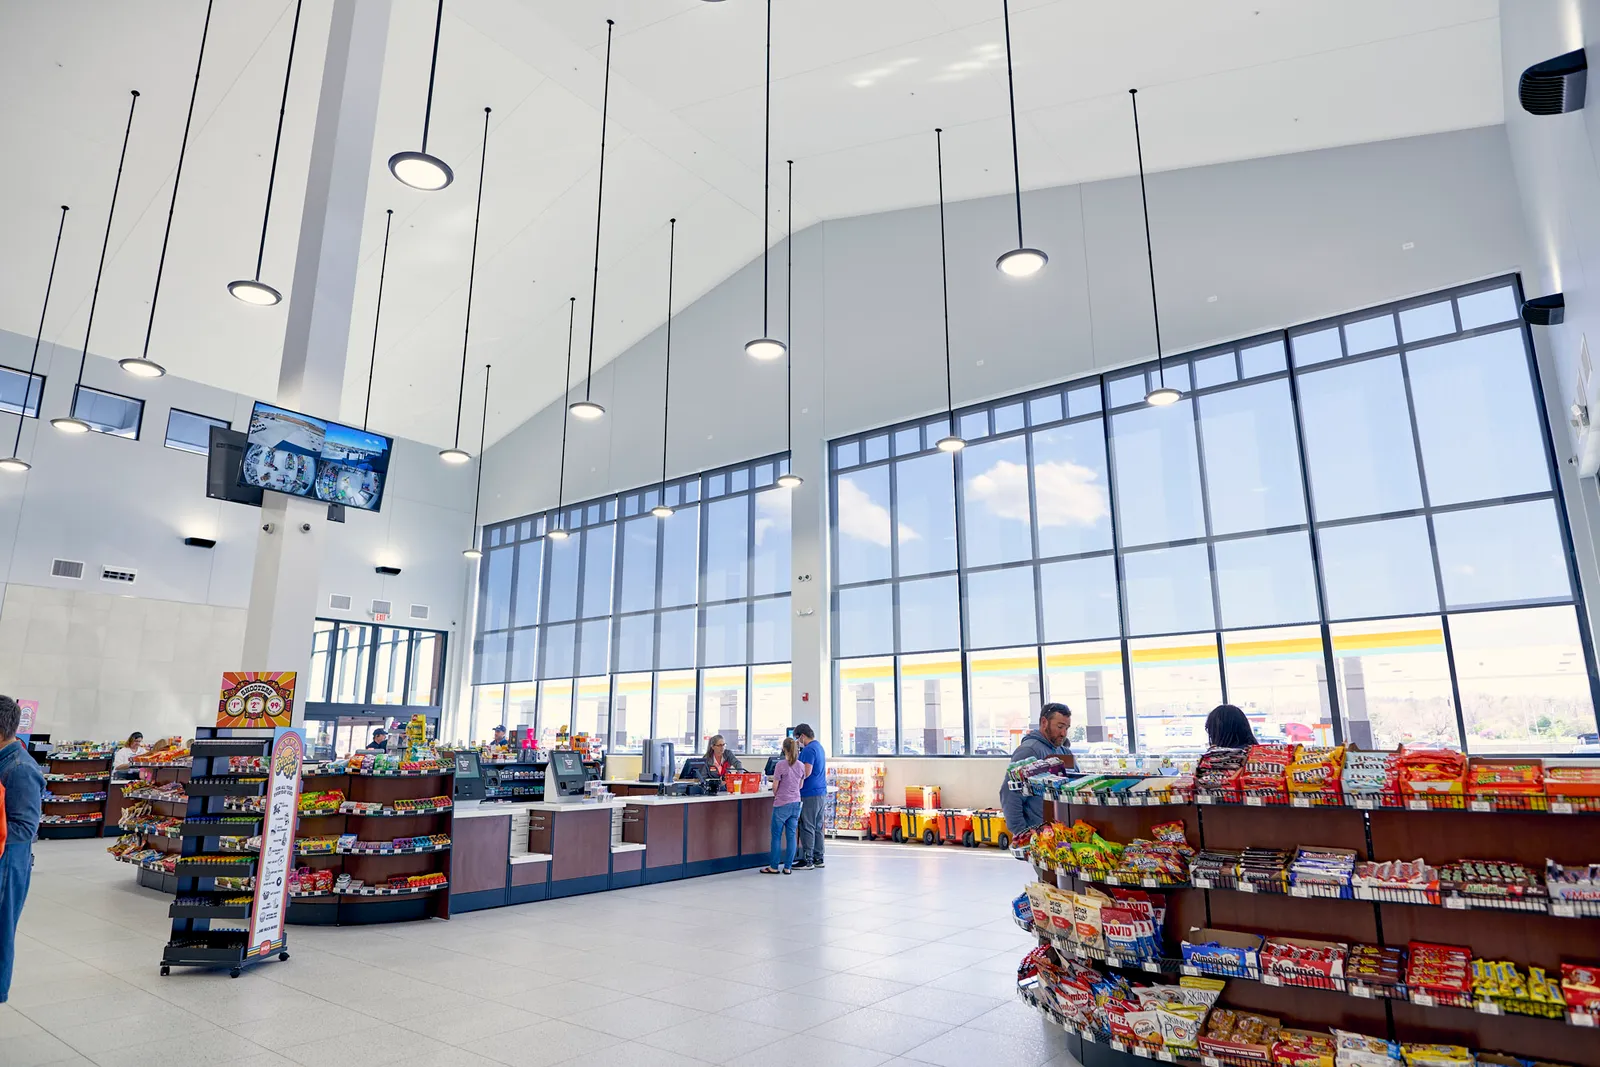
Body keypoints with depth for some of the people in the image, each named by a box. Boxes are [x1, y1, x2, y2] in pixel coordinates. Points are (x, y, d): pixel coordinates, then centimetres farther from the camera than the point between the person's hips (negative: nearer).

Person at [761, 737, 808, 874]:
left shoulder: (781, 764, -13)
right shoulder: (801, 766, 3)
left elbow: (775, 785, -9)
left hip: (782, 804, -5)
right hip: (796, 803, 5)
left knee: (777, 835, 6)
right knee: (792, 835, 8)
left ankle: (774, 867, 11)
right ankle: (788, 867, 11)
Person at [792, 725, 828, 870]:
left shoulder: (809, 749, -15)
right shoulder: (819, 746, 17)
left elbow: (807, 772, -21)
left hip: (811, 794, -10)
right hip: (821, 792, 10)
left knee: (807, 827, -4)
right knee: (817, 827, 13)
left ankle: (807, 860, -1)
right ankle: (818, 858, 18)